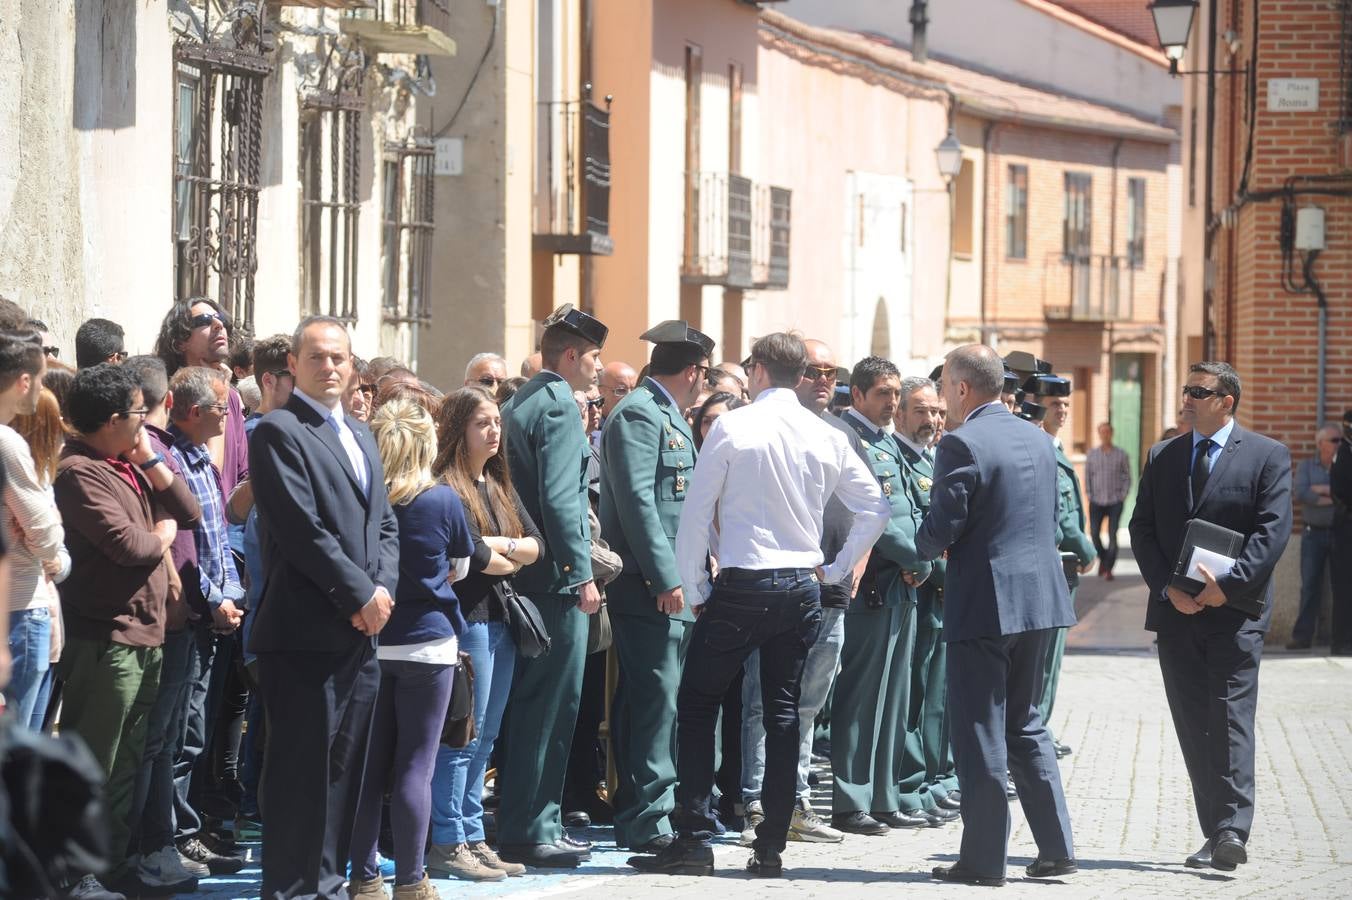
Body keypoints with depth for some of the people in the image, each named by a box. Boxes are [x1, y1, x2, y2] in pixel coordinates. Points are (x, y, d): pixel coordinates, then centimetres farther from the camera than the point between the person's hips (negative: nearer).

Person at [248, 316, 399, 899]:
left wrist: (383, 588, 0)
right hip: (306, 633, -8)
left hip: (361, 631, 8)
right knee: (302, 769, -6)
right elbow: (302, 528, -15)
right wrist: (361, 593, -13)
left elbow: (385, 523, 18)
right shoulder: (278, 432, -7)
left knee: (344, 767, 10)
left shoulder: (360, 436, 20)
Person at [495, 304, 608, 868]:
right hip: (555, 577, -10)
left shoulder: (520, 404, 16)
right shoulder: (558, 406, -13)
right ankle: (531, 832, -3)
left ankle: (537, 825, 19)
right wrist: (582, 573, -20)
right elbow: (559, 499, -21)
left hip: (528, 573, 10)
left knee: (535, 704, 13)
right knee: (551, 704, -5)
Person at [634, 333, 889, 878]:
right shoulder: (826, 437, 3)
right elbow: (875, 508, 7)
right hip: (802, 588, 4)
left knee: (696, 705, 5)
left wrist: (692, 587, 1)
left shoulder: (732, 428, -8)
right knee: (783, 714, 8)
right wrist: (836, 569, 14)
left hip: (742, 587, -4)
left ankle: (693, 842, -1)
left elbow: (696, 511, -7)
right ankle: (771, 848, 7)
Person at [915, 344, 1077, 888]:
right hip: (1040, 598, 7)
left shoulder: (961, 445, -14)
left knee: (979, 733, 1)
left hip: (984, 602, -7)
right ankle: (1056, 847, 16)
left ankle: (984, 858, 5)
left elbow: (939, 531, -15)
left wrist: (924, 547, 6)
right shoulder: (1038, 440, 10)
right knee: (1024, 723, 18)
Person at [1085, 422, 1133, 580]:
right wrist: (1089, 495, 2)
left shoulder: (1121, 455, 3)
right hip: (1097, 501, 2)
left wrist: (1123, 495, -3)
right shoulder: (1091, 454, 7)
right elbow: (1087, 476, 11)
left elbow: (1127, 477, 7)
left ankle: (1108, 568, -1)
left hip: (1115, 501, -2)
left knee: (1112, 535, -6)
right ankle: (1102, 558, 23)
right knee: (1094, 532, -3)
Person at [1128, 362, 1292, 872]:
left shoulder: (1267, 456, 1)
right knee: (1193, 726, 4)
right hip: (1176, 612, 4)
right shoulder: (1162, 458, 13)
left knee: (1231, 719, -12)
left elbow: (1273, 530, -7)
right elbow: (1142, 529, 8)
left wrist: (1229, 584, -17)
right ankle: (1216, 834, 9)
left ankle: (1233, 830, -17)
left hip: (1236, 609, -4)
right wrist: (1168, 588, -7)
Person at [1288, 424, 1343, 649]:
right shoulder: (1306, 466, 8)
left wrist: (1321, 489, -12)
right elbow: (1301, 493, -10)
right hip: (1314, 533, 0)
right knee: (1310, 586, -2)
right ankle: (1302, 636, -1)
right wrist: (1335, 498, -12)